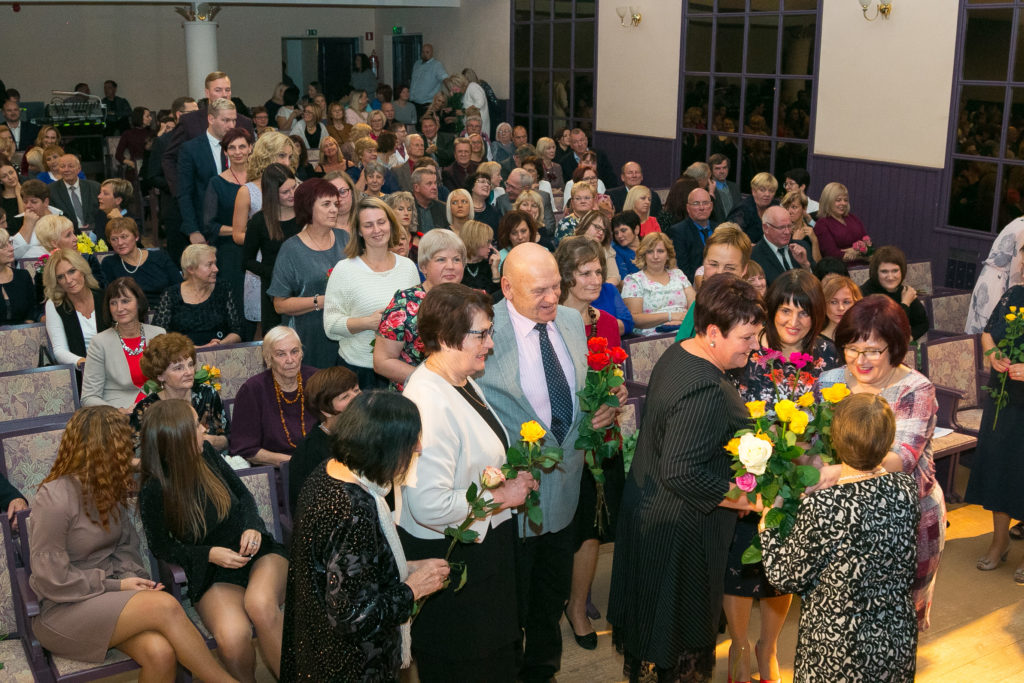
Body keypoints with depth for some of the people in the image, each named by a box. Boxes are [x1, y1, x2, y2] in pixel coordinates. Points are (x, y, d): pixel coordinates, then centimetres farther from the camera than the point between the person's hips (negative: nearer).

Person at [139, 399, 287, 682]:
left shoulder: (205, 453, -2)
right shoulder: (153, 492, -12)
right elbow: (161, 546, 0)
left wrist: (253, 526, -6)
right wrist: (209, 554, -14)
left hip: (256, 551, 2)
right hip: (212, 573, -2)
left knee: (260, 605, -34)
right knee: (233, 637, -32)